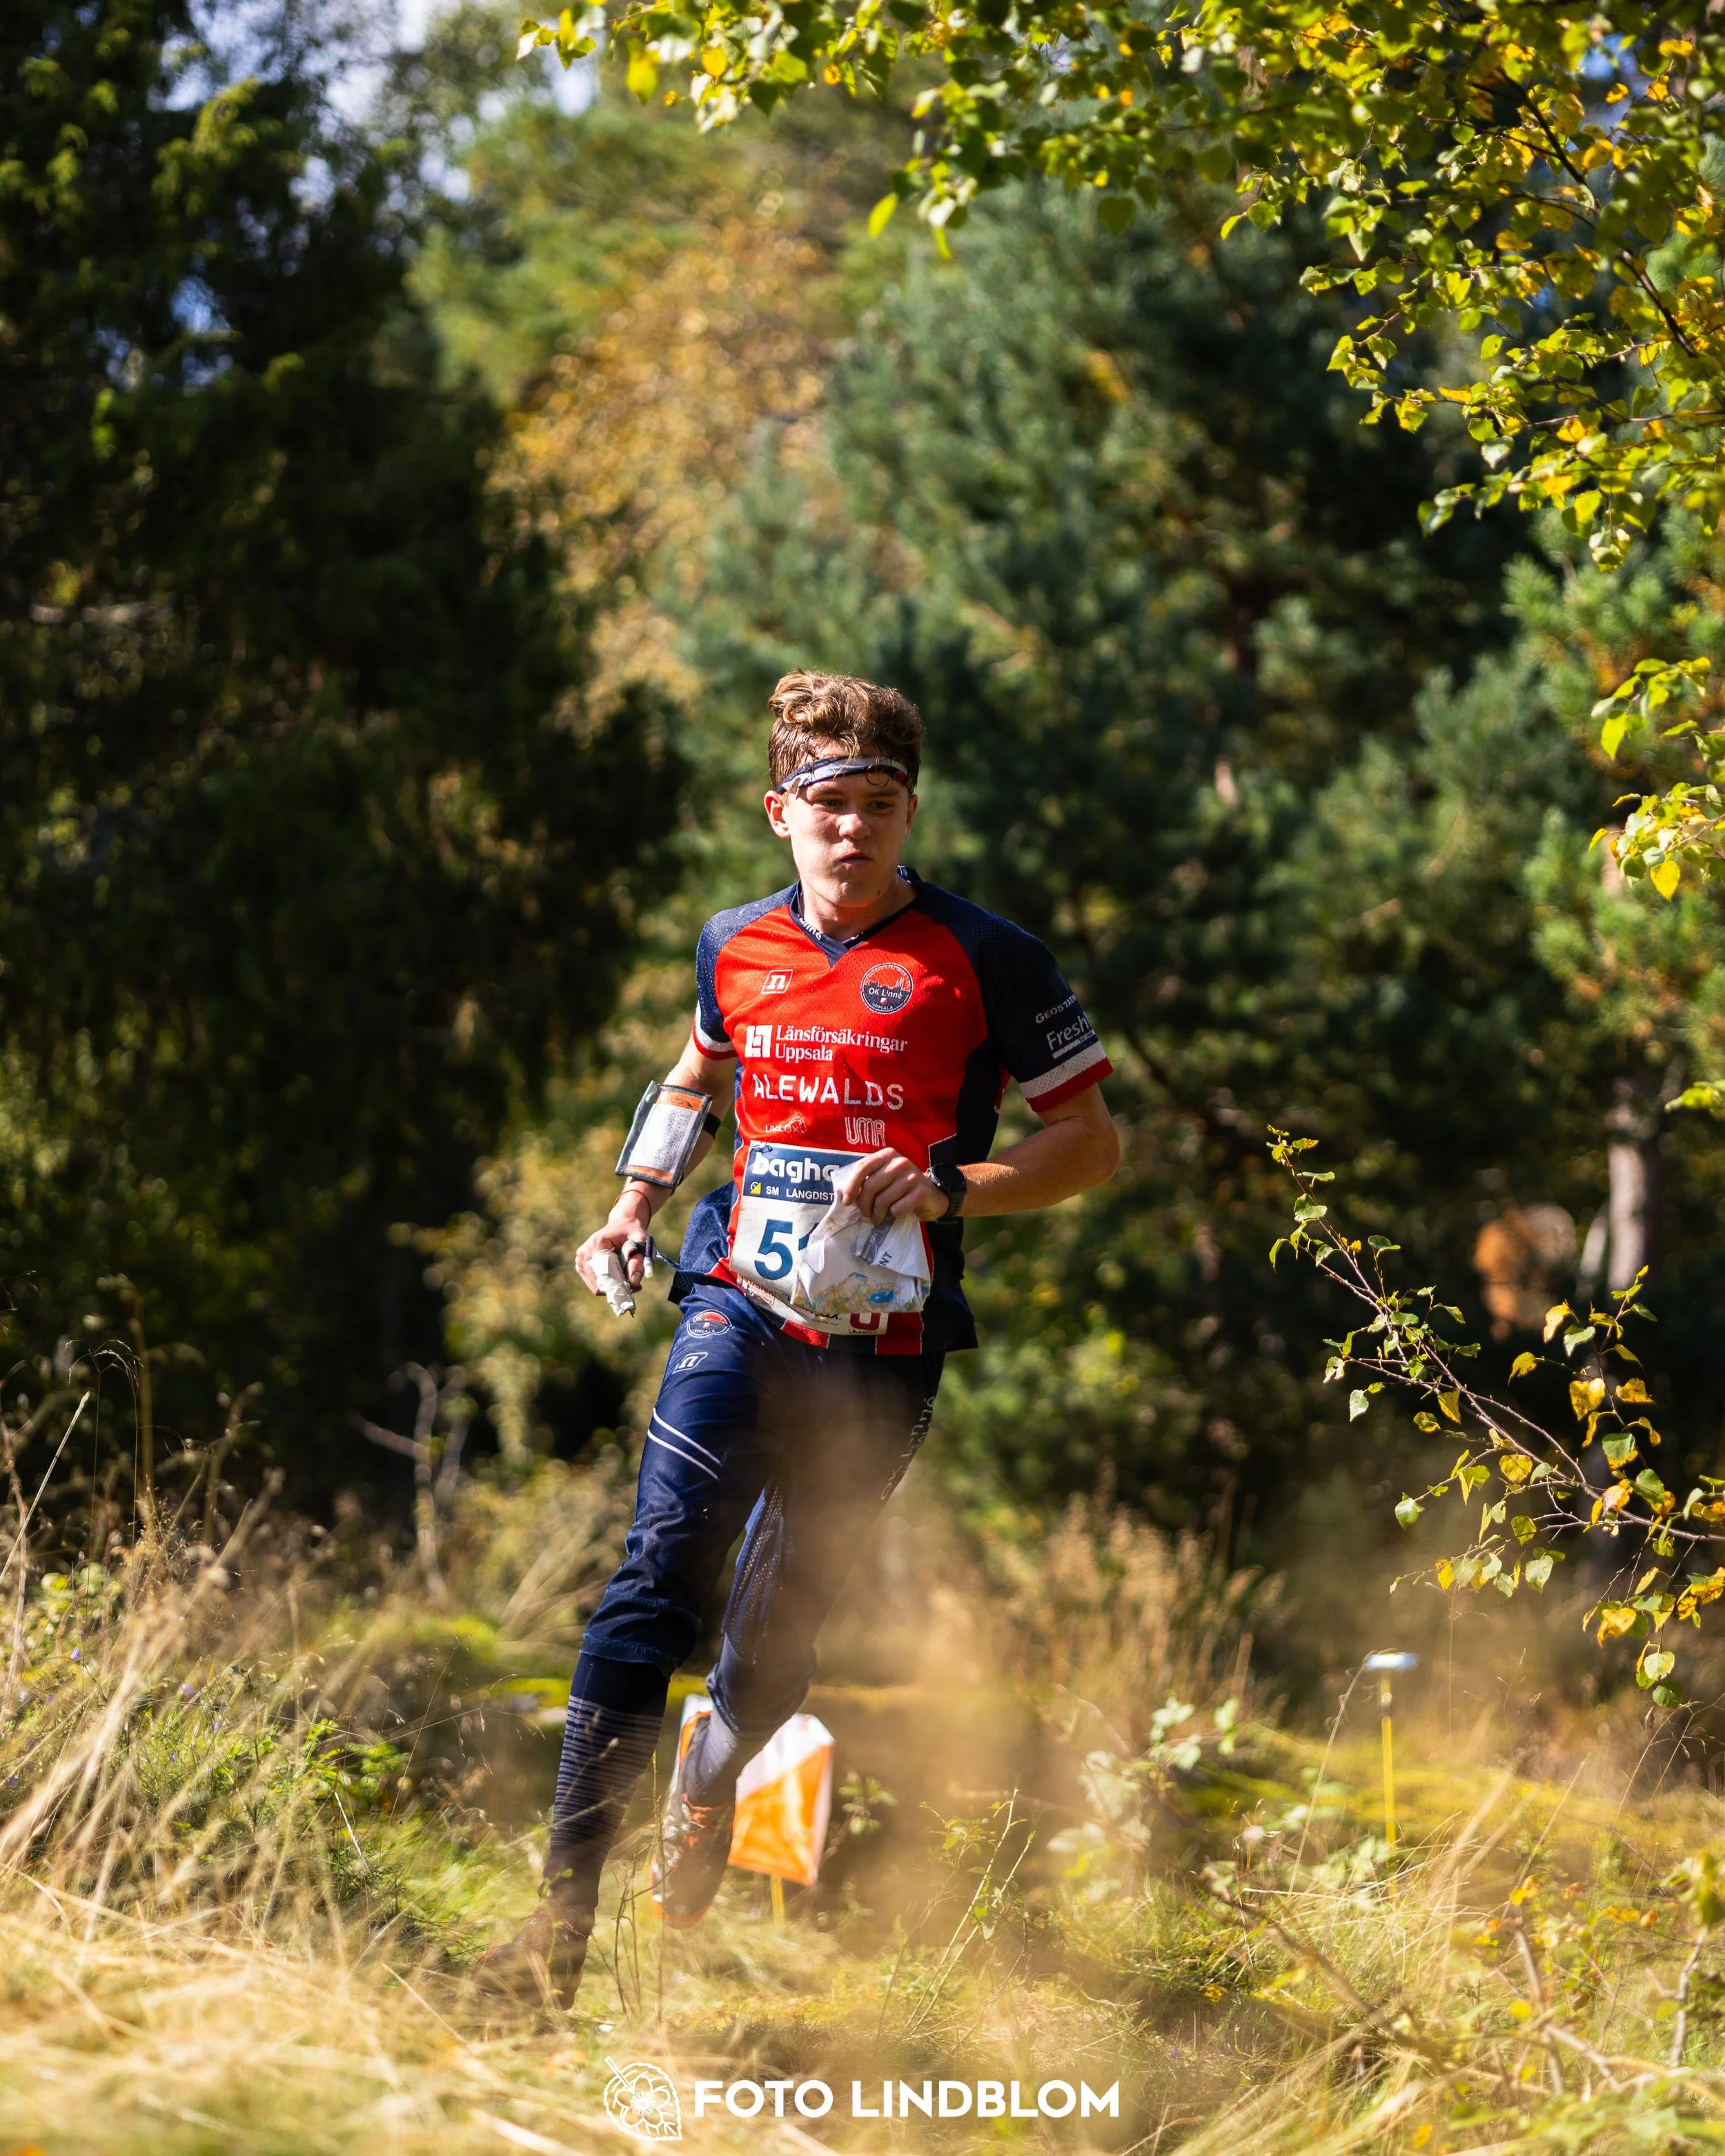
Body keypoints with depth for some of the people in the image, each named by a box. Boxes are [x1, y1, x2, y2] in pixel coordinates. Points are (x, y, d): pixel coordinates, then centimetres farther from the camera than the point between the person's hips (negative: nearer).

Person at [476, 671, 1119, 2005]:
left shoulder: (979, 961, -3)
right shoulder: (736, 950, 10)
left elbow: (1093, 1144, 0)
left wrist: (950, 1188, -15)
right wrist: (632, 1210, 19)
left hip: (881, 1345, -1)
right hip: (740, 1305, 2)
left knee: (777, 1628, 5)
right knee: (661, 1571, -17)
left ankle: (713, 1780, 42)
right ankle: (564, 1918, -19)